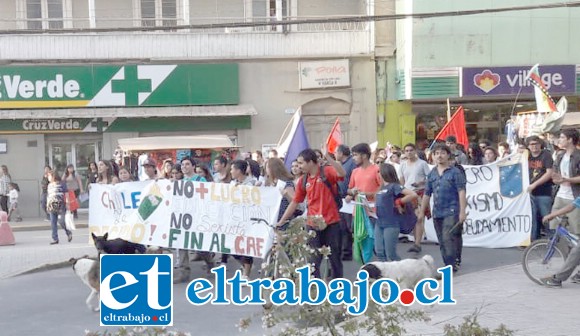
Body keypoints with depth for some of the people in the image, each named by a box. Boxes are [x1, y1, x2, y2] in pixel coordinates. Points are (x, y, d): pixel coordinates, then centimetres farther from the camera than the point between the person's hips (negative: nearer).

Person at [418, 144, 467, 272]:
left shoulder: (455, 172, -3)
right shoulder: (432, 174, 12)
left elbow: (461, 192, -8)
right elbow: (427, 194, 16)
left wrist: (462, 211, -15)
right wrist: (422, 212, 16)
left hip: (451, 212, -6)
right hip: (437, 212, 6)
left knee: (448, 238, -15)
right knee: (442, 242, 9)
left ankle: (452, 265, -11)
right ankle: (455, 262, 20)